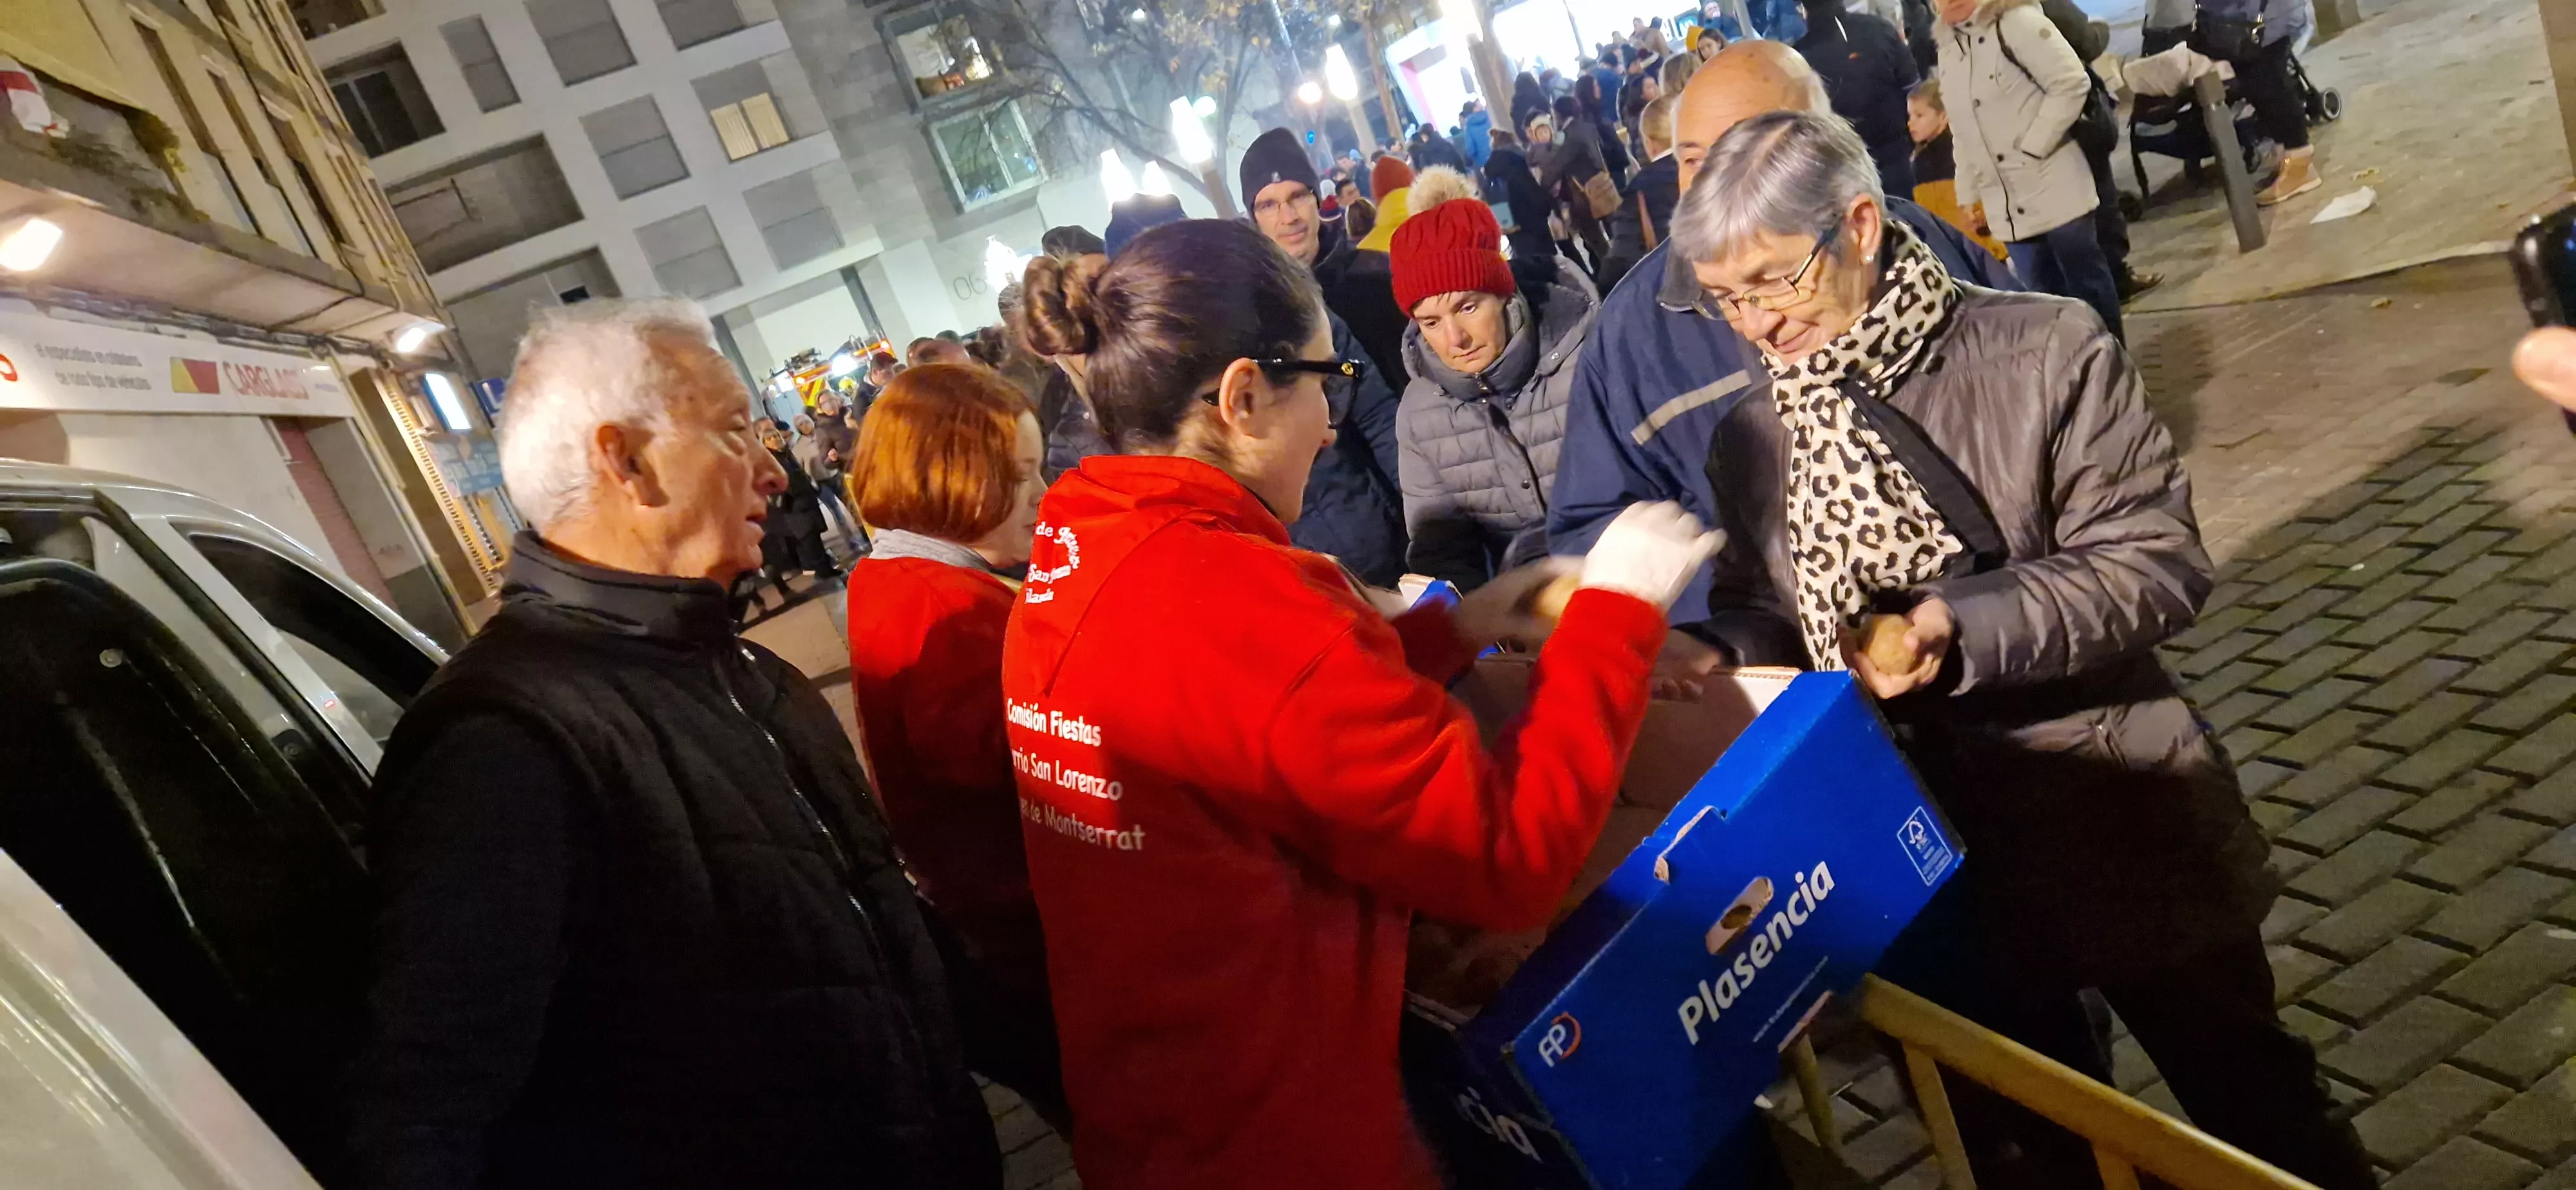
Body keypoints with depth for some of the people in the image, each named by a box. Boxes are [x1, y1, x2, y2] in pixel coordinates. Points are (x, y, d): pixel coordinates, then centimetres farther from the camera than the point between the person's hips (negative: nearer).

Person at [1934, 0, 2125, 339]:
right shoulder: (1948, 51, 12)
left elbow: (2073, 82, -15)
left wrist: (2033, 147, -17)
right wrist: (1970, 194, 16)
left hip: (2054, 190, -6)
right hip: (2007, 206, 6)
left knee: (2088, 282, 4)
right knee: (2042, 295, 10)